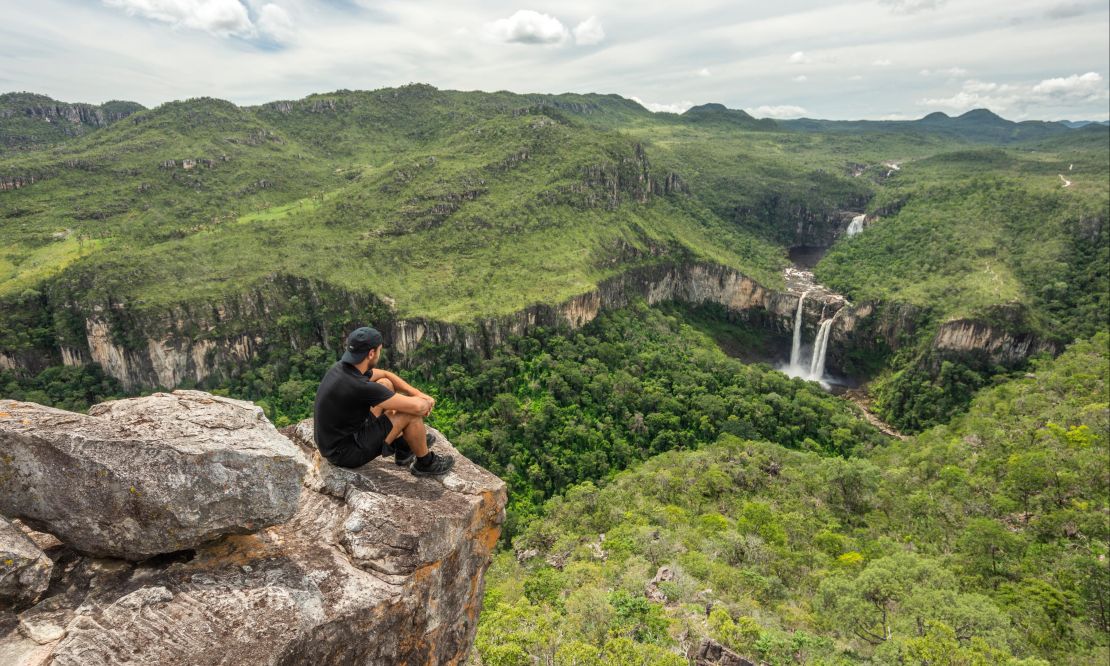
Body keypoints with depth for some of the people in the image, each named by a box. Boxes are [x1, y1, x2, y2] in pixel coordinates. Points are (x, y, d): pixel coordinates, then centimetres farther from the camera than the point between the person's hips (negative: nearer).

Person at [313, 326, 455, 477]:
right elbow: (417, 406, -28)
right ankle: (425, 463, 14)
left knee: (386, 384, 11)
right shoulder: (359, 387, -32)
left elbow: (386, 375, 12)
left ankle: (403, 447, 22)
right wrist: (426, 403, -4)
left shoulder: (343, 366, -4)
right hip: (346, 452, -9)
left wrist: (418, 394, 1)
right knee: (411, 413, -13)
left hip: (333, 440, 9)